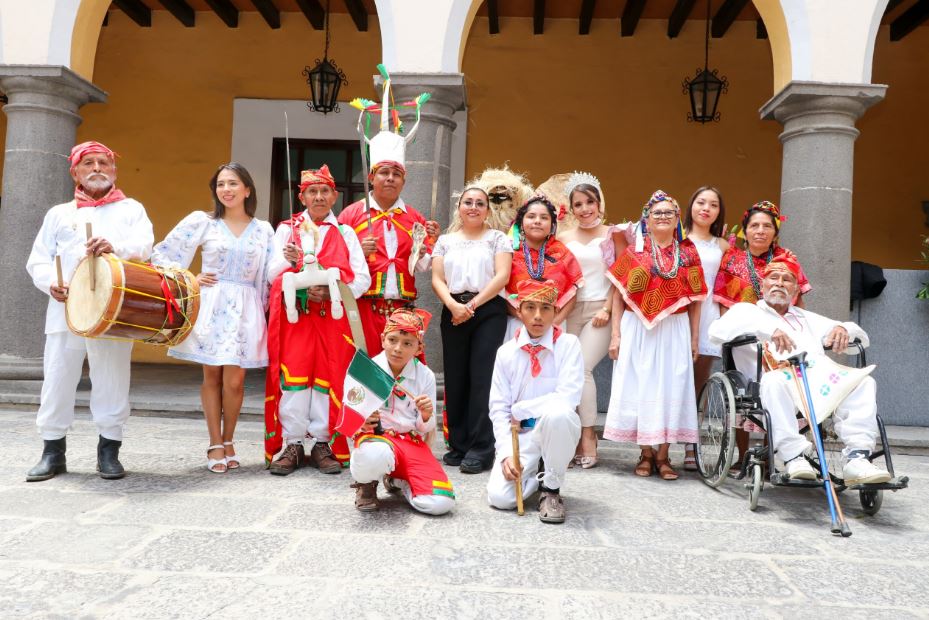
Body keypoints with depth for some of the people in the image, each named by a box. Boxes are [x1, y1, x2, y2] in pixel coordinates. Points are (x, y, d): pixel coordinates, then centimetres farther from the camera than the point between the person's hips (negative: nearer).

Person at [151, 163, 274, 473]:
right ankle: (215, 444, 15)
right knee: (212, 377, 4)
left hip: (245, 310, 1)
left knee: (234, 380, -3)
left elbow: (270, 276, 10)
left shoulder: (263, 230, 9)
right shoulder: (202, 221, 4)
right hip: (210, 306, 0)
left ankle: (228, 441, 17)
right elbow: (162, 254, 7)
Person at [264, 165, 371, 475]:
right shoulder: (286, 229, 16)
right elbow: (273, 273, 5)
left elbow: (362, 278, 4)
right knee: (293, 375, -6)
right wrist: (290, 261, -17)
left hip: (333, 314, 0)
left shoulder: (345, 233, 15)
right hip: (293, 313, 0)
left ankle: (322, 444, 5)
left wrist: (331, 292, -13)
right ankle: (292, 445, 1)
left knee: (328, 376, -3)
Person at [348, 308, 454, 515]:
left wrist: (426, 416, -17)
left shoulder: (425, 376, 2)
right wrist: (362, 423, -20)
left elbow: (425, 428, 7)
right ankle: (366, 482, -1)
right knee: (376, 457, -44)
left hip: (412, 441, 3)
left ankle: (396, 480, 16)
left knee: (441, 502, -19)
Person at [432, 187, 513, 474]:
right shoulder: (445, 241, 17)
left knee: (482, 377, -9)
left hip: (489, 310, -3)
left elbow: (502, 276, -2)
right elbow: (437, 279, 7)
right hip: (454, 312, 3)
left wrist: (473, 304, -12)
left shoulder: (498, 238, 10)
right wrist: (453, 305, -11)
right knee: (455, 378, 3)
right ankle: (458, 445, 11)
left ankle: (480, 449, -6)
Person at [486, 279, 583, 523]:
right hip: (520, 432, 2)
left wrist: (519, 409, -14)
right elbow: (498, 408, -1)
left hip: (557, 428, -2)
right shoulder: (506, 352, 0)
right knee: (500, 497, -19)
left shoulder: (568, 344, -7)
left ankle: (551, 488, -12)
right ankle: (534, 473, 18)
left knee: (558, 412, -38)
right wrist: (506, 453, -14)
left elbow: (569, 397, -20)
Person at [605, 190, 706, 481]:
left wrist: (694, 337, 4)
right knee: (639, 386, 2)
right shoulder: (633, 253, 4)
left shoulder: (688, 254, 8)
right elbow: (619, 296, 2)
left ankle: (663, 455, 12)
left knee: (671, 387, 2)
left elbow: (695, 299, 9)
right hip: (637, 330, -1)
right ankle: (646, 453, 14)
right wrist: (616, 334, -3)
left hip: (675, 331, 1)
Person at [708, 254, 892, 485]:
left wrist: (844, 329, 8)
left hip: (819, 379, 5)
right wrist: (768, 329, -13)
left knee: (863, 382, -22)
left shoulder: (807, 318, 38)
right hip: (782, 377, -4)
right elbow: (717, 331, -1)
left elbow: (862, 338, 35)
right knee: (775, 381, -38)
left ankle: (857, 458, -28)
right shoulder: (746, 310, 22)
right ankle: (794, 457, -35)